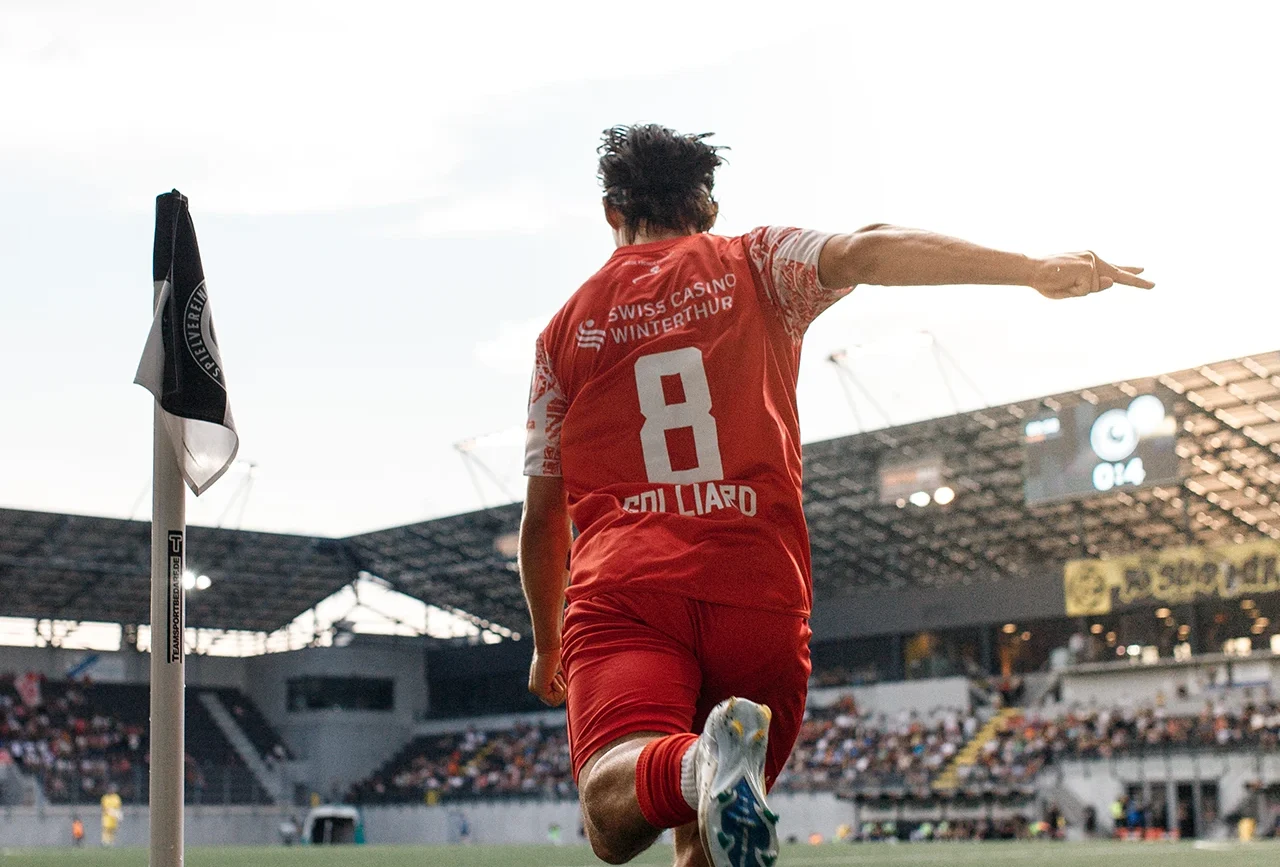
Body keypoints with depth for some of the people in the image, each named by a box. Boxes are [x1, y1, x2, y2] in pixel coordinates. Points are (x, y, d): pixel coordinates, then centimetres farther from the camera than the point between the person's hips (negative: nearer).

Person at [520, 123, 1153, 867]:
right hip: (760, 590, 0)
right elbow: (866, 252, -8)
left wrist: (547, 647, 33)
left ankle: (698, 763, -51)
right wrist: (1036, 270, -12)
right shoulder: (754, 266, 14)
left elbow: (543, 518, 21)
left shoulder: (567, 327, 19)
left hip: (618, 589, 0)